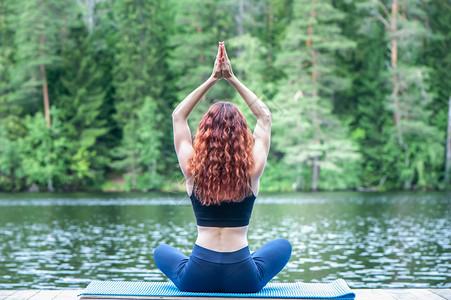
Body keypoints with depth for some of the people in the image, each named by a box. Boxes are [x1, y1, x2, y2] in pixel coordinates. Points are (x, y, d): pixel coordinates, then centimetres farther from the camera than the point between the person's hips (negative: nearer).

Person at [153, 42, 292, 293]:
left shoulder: (193, 169, -5)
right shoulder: (252, 171, -6)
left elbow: (178, 115, 10)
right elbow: (265, 116, 9)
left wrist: (212, 79, 10)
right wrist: (232, 79, 9)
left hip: (196, 279, 0)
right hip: (243, 280, 0)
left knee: (162, 251, 33)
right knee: (283, 245, 30)